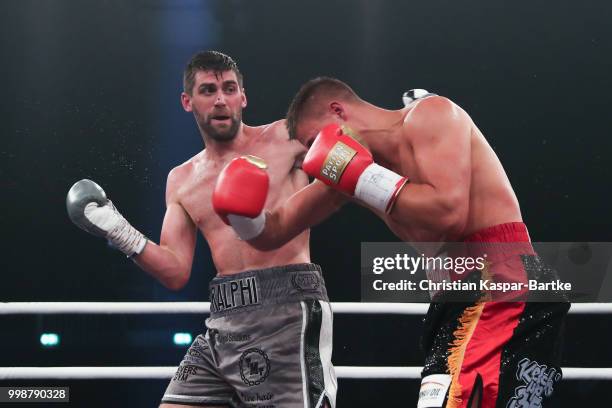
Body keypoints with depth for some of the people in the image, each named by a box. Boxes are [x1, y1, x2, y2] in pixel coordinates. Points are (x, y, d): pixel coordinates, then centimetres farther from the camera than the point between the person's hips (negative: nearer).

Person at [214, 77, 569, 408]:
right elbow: (275, 231, 24)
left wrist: (360, 175, -14)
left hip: (499, 287, -9)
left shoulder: (430, 114, -6)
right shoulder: (348, 164, 17)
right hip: (463, 299, 9)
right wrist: (247, 213, 1)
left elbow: (449, 214, -21)